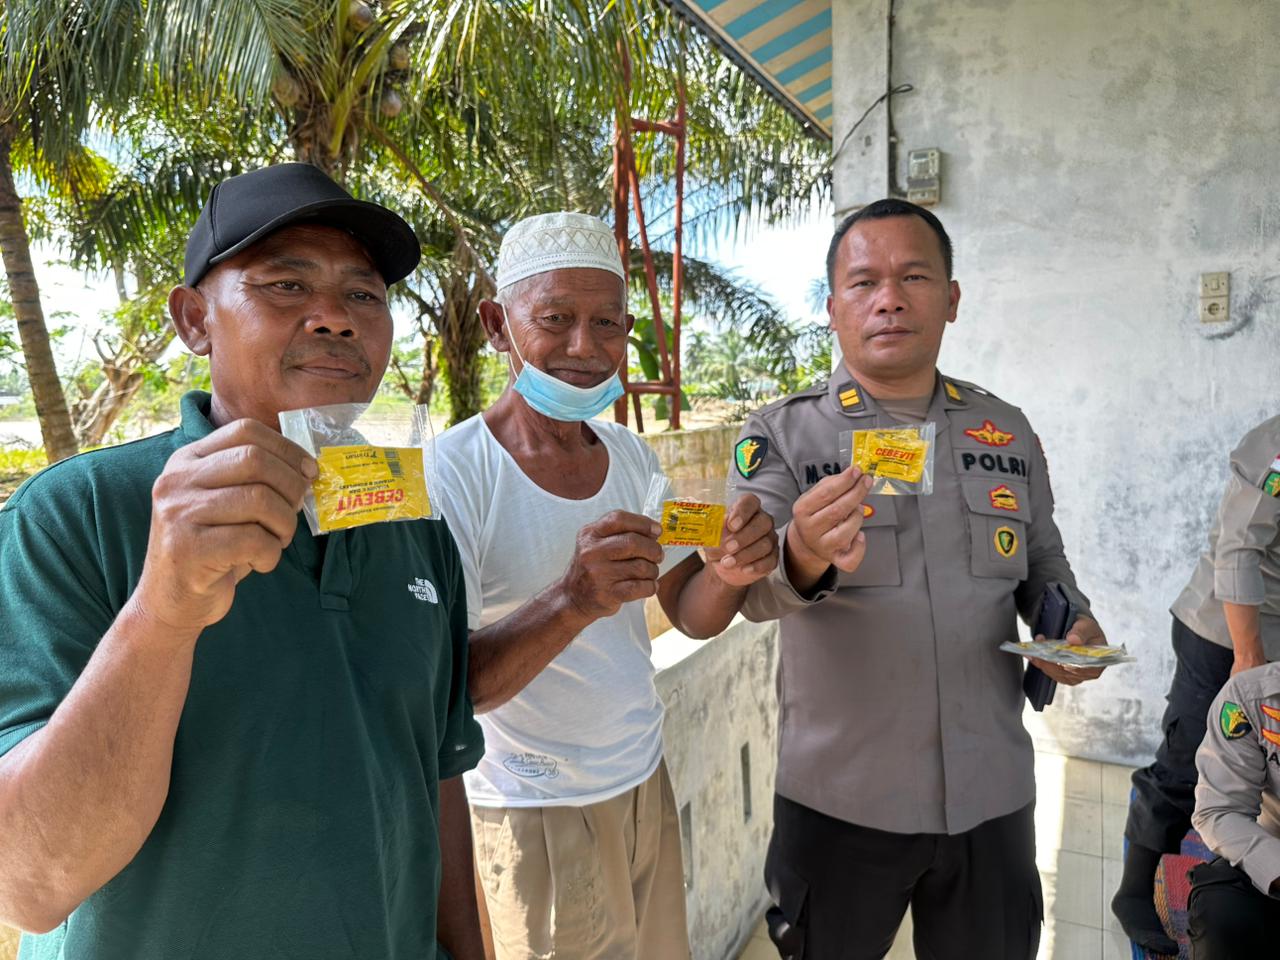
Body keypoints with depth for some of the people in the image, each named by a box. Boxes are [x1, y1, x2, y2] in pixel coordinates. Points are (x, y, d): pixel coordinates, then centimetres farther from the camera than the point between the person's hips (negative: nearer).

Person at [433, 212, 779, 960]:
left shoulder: (632, 455, 0)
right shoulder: (454, 472, -20)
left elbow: (691, 614, 4)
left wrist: (729, 574, -19)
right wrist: (571, 606, -40)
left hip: (646, 782, 6)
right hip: (537, 812, -6)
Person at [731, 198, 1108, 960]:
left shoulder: (1009, 432, 3)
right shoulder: (782, 434, -9)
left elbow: (1043, 563, 15)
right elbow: (751, 589, -22)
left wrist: (1074, 624, -6)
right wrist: (803, 559, -44)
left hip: (993, 793, 3)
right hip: (838, 800, -2)